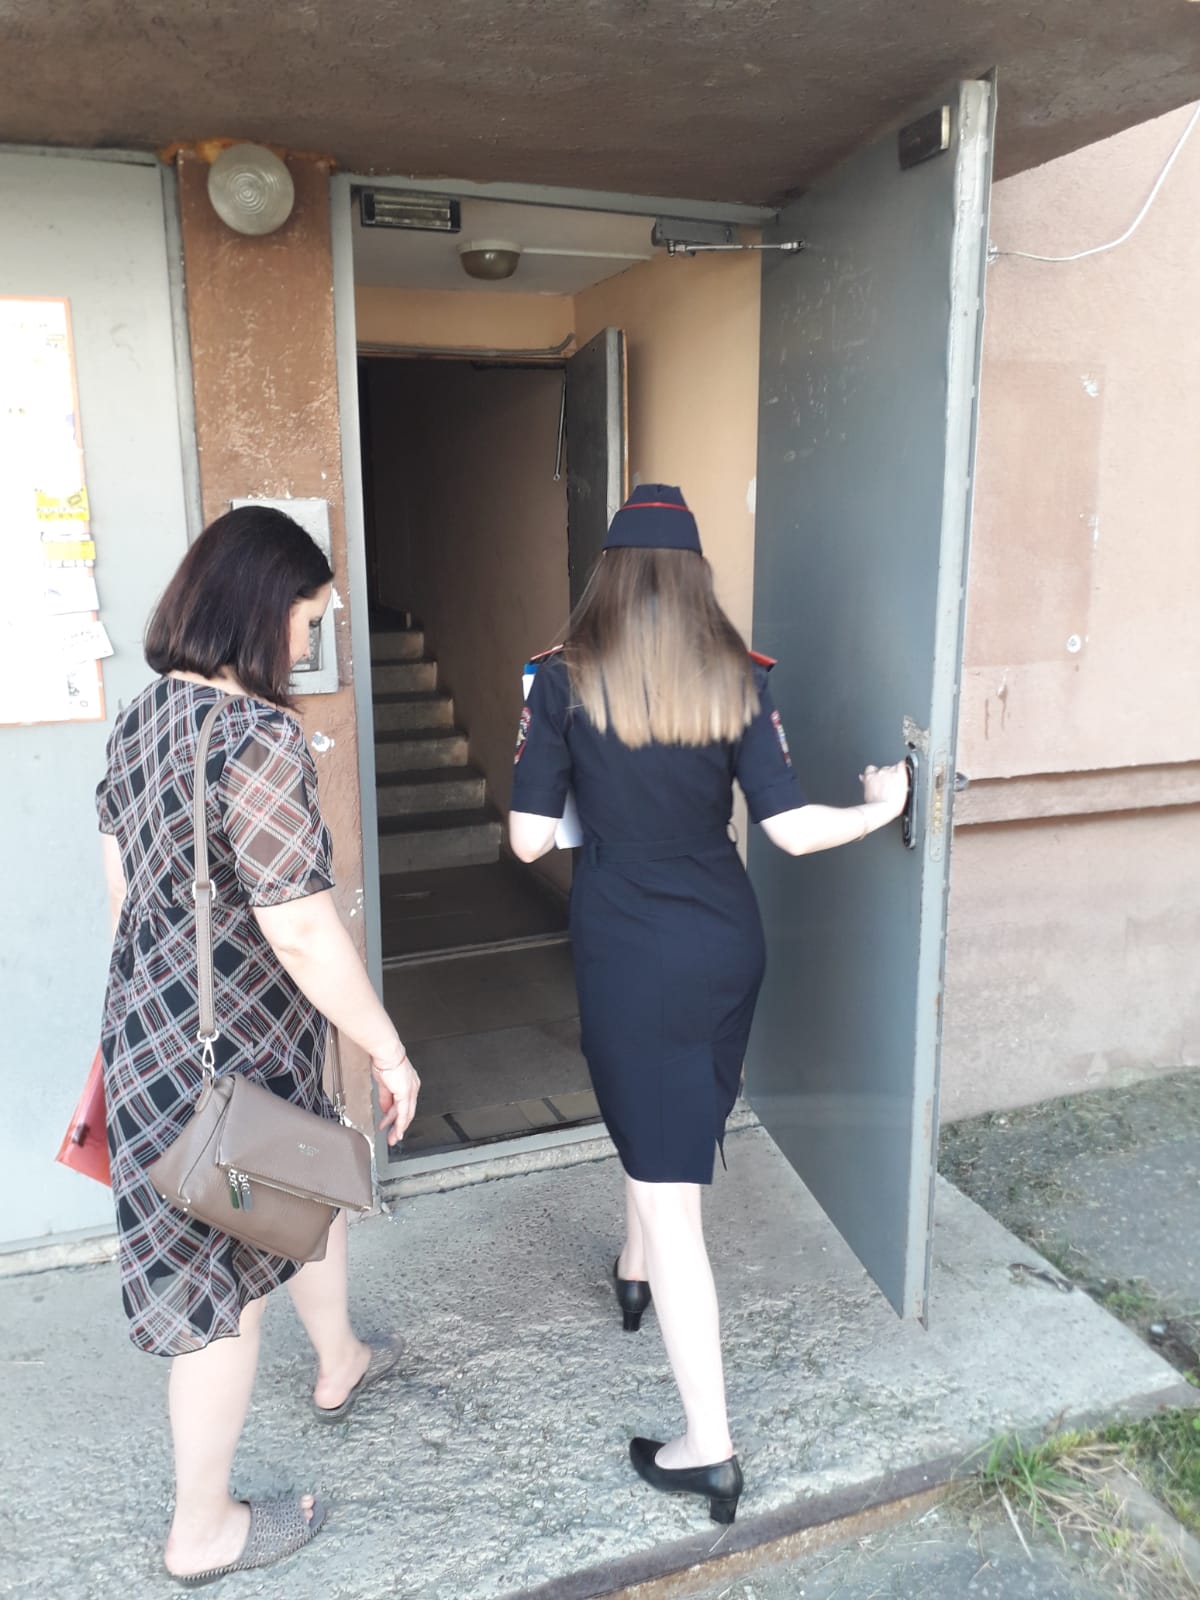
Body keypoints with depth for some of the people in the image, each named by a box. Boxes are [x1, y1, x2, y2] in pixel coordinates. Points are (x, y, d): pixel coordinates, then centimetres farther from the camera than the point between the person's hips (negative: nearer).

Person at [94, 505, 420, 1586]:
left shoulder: (144, 717, 2)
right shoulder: (261, 741, -26)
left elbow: (123, 878, 12)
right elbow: (304, 933, -25)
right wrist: (389, 1052, -13)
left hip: (152, 1019, 9)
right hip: (228, 1055, -9)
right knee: (227, 1288, 10)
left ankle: (341, 1366, 54)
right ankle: (202, 1534, 33)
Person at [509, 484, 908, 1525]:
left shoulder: (566, 682, -10)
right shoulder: (738, 679, -4)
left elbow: (529, 840, -10)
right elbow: (793, 829, -10)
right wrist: (880, 809, 9)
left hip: (627, 952, -4)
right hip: (727, 944, 5)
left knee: (670, 1192, 2)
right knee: (678, 1119, 30)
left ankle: (710, 1448, 9)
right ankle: (638, 1272, 56)